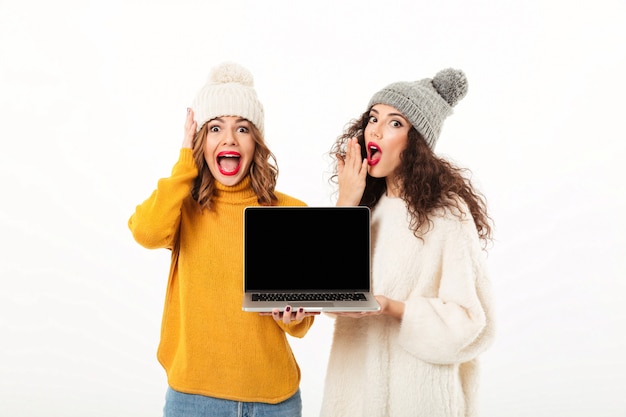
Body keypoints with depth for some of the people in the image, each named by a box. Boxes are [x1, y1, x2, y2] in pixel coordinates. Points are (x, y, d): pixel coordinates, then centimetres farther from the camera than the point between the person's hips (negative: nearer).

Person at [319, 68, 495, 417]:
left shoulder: (447, 211, -14)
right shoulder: (366, 204, 3)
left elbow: (469, 322, -14)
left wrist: (389, 307, -26)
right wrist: (346, 205, -10)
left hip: (419, 387, -5)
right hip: (354, 379, 5)